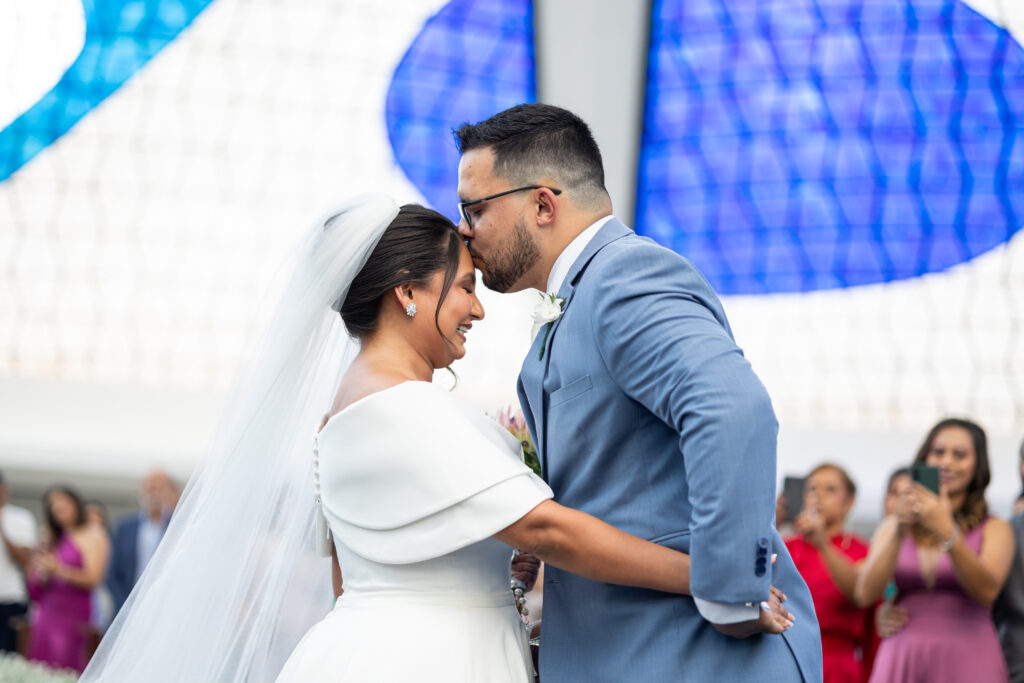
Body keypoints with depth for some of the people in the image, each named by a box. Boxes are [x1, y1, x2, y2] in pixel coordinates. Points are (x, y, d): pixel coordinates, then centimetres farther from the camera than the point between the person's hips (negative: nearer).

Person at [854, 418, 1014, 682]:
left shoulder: (994, 530, 7)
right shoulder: (892, 527, 13)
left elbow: (987, 591, -11)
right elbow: (866, 594, -1)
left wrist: (947, 531, -19)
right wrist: (899, 533, -11)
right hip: (901, 661, 2)